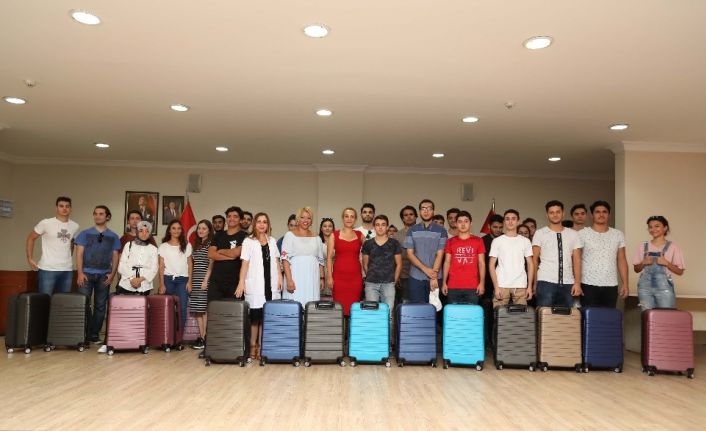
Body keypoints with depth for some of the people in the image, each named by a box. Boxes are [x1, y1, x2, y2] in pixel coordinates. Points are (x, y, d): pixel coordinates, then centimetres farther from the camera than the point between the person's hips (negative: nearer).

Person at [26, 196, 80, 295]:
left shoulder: (75, 226, 7)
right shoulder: (46, 223, -5)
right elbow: (31, 238, 4)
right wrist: (29, 259, -1)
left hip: (67, 270, 4)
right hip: (48, 269, -4)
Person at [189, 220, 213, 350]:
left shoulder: (211, 244, -3)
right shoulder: (196, 244, 19)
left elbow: (211, 264, -9)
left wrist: (206, 280, -15)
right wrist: (190, 281, 13)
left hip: (205, 279, -7)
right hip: (196, 280, 7)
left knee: (204, 309, -7)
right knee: (197, 309, 4)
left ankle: (204, 338, -5)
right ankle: (200, 336, 8)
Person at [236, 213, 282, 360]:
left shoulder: (272, 241, 14)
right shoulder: (248, 241, 3)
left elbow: (276, 261, 15)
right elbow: (245, 263, -4)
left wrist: (280, 278, 5)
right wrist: (241, 282, -12)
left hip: (270, 283, 3)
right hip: (255, 284, -3)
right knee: (255, 316, -2)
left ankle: (261, 347, 8)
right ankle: (252, 346, 6)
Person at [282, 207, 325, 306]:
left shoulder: (316, 238, 14)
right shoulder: (290, 235, 2)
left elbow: (320, 260, 16)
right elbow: (285, 259, -6)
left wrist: (322, 278, 7)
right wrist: (289, 280, -15)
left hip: (313, 279, 3)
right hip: (296, 278, -3)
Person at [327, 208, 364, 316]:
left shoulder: (360, 235, 10)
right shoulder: (334, 235, 5)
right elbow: (329, 257, 4)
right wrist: (330, 277, -4)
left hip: (355, 276, 1)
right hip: (339, 275, -1)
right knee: (339, 305, -6)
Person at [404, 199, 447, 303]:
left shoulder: (441, 231, 4)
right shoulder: (412, 230, 7)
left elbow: (439, 255, -2)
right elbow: (410, 254, 1)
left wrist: (434, 276, -12)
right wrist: (425, 269, -12)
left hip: (435, 277, -1)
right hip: (416, 277, 1)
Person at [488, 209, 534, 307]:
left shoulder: (525, 241, 11)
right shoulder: (497, 241, 6)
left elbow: (530, 264, 10)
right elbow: (491, 265, 3)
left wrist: (529, 286, 1)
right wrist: (496, 286, -7)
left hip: (521, 286, 1)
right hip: (501, 285, -1)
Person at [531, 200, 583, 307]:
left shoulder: (573, 234, 11)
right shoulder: (540, 233, 4)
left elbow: (577, 260, 8)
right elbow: (534, 260, 4)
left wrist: (577, 283, -2)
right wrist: (534, 283, 1)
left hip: (567, 283, 2)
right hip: (546, 282, -2)